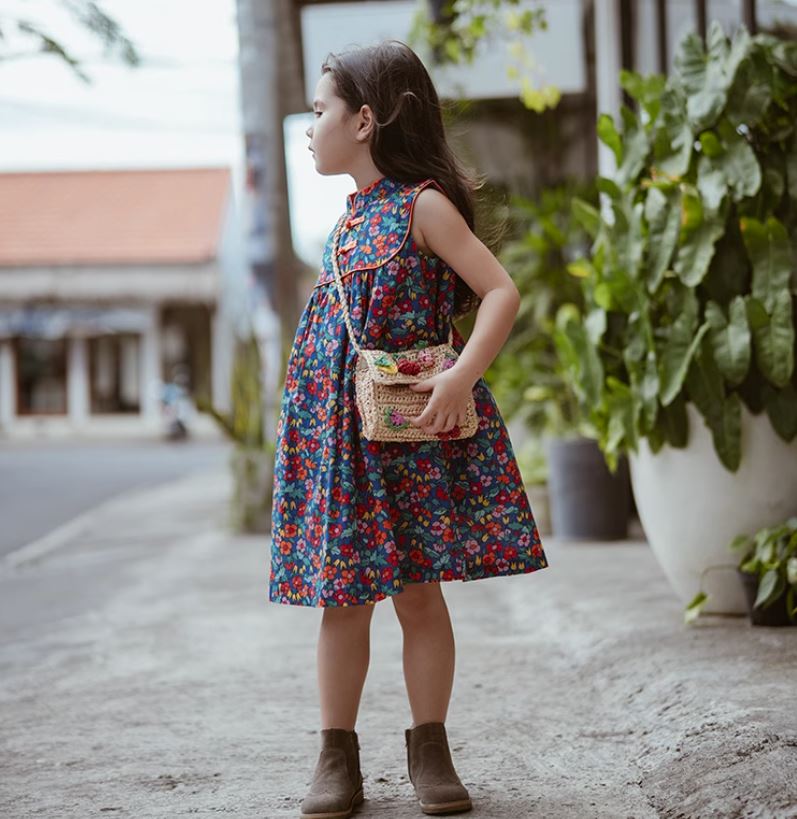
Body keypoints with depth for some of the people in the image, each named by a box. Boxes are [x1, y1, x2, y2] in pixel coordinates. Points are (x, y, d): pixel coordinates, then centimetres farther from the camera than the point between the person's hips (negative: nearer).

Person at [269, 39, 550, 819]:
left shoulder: (424, 205, -8)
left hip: (415, 434, -6)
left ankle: (429, 751, 14)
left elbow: (502, 292, -15)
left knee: (420, 595, 2)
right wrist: (307, 419, 15)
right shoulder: (352, 212, 12)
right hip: (339, 435, 6)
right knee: (343, 600, 6)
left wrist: (461, 376, -26)